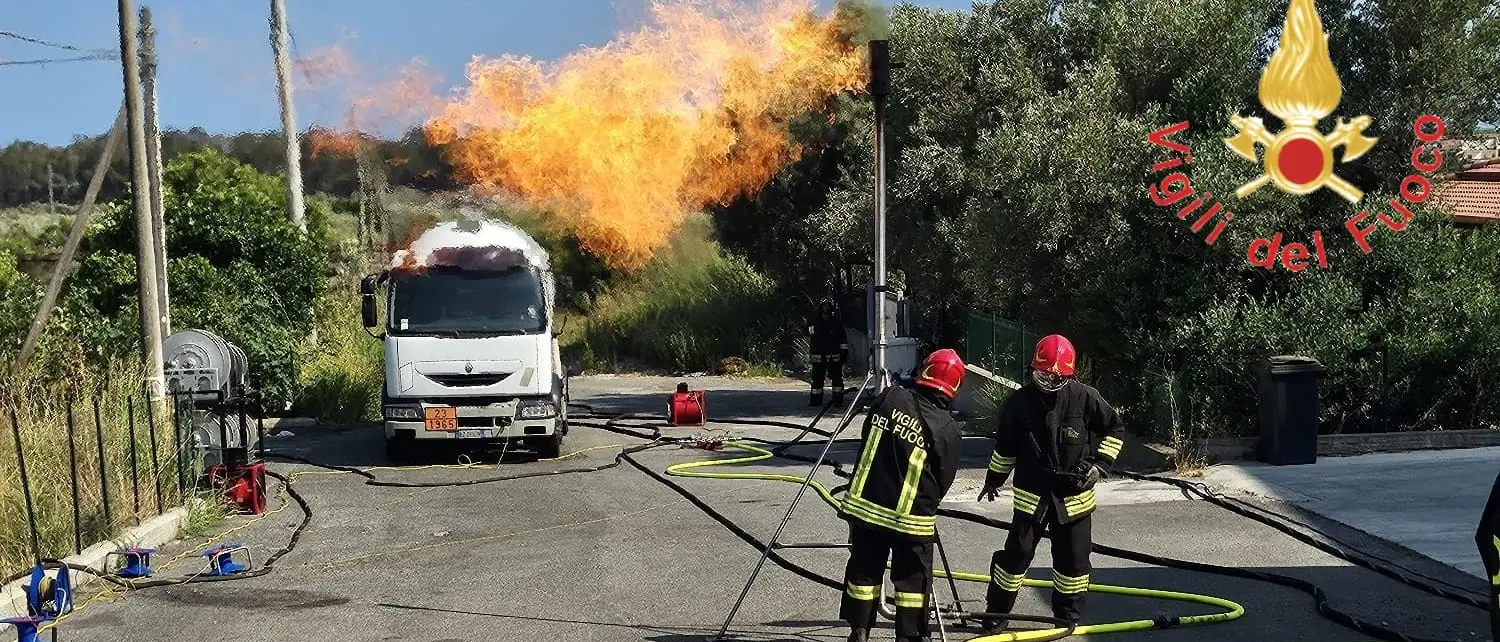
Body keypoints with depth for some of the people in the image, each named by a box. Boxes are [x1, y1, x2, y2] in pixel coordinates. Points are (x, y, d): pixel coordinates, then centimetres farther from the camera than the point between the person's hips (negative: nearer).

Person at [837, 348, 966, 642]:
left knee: (864, 571, 16)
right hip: (910, 517, -3)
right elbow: (943, 480, -3)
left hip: (864, 504, 4)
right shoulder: (946, 429, -13)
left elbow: (867, 438, 9)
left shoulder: (889, 397, -6)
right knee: (913, 579, 12)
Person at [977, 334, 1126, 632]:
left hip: (1074, 496, 1)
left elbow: (1115, 429, 3)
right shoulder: (1019, 402, -8)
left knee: (1074, 559, 9)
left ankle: (1069, 614, 27)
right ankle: (997, 612, 15)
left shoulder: (1085, 398, -11)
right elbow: (1005, 445, 7)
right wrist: (994, 478, 15)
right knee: (1017, 554, 0)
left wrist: (1099, 464, -6)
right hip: (1032, 494, 0)